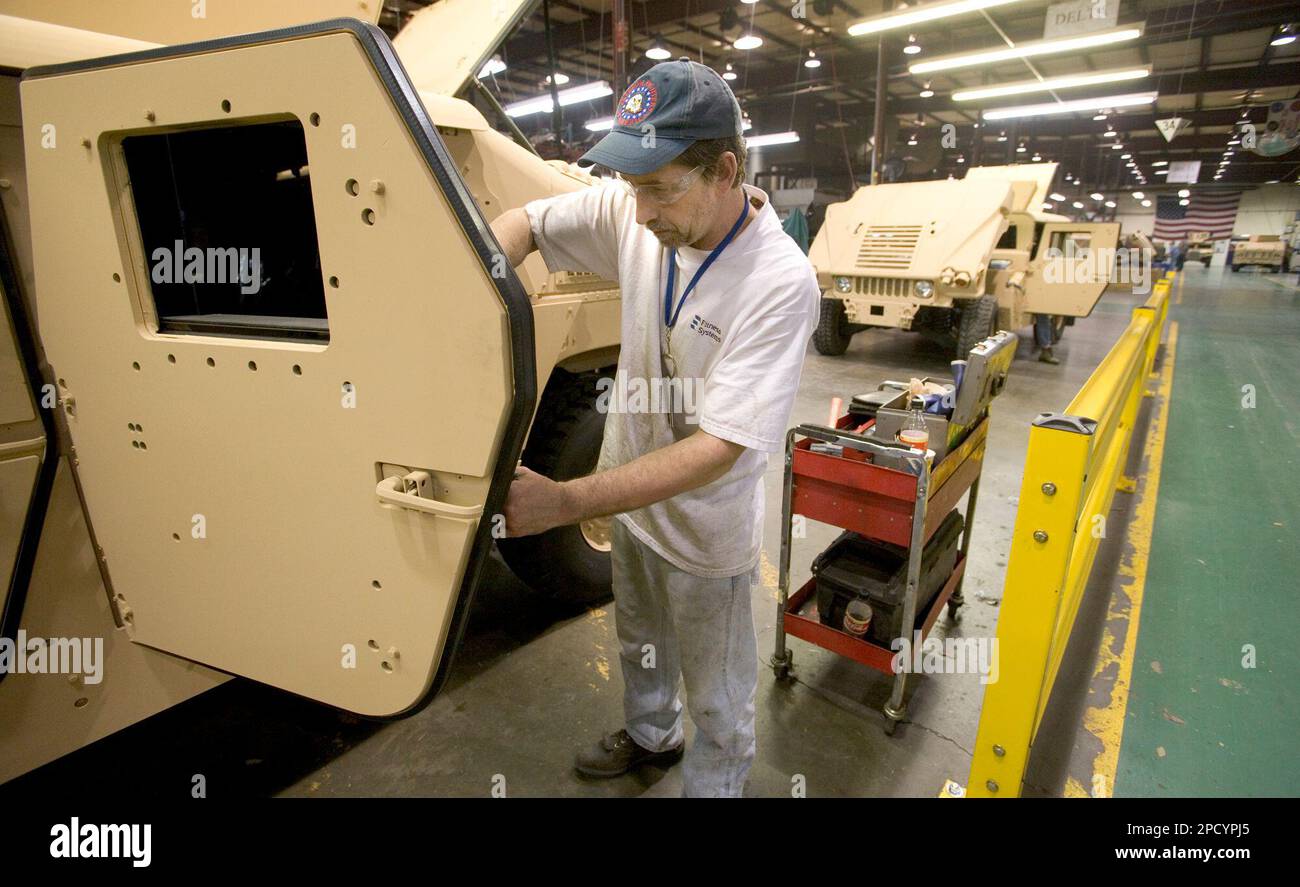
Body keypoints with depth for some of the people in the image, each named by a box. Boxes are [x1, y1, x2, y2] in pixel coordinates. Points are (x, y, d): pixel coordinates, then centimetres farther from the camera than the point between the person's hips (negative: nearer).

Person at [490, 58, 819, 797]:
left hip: (705, 528, -6)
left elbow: (719, 447, -34)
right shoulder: (634, 213, -14)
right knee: (639, 643, 32)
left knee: (716, 695, 19)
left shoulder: (781, 283, -30)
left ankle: (712, 784, 49)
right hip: (631, 495, 6)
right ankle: (651, 736, 62)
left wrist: (562, 502, -39)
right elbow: (523, 223, -1)